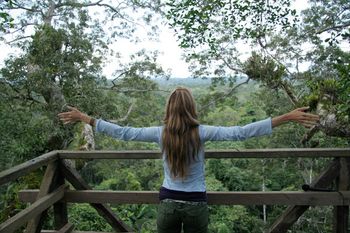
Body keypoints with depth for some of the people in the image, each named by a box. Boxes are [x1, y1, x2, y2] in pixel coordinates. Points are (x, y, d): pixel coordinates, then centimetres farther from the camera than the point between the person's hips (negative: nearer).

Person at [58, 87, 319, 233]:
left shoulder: (161, 133, -8)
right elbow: (241, 132, -19)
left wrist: (87, 119, 7)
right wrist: (287, 117, -17)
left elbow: (123, 132, -4)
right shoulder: (201, 132, -14)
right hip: (196, 204, -1)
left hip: (168, 202, 1)